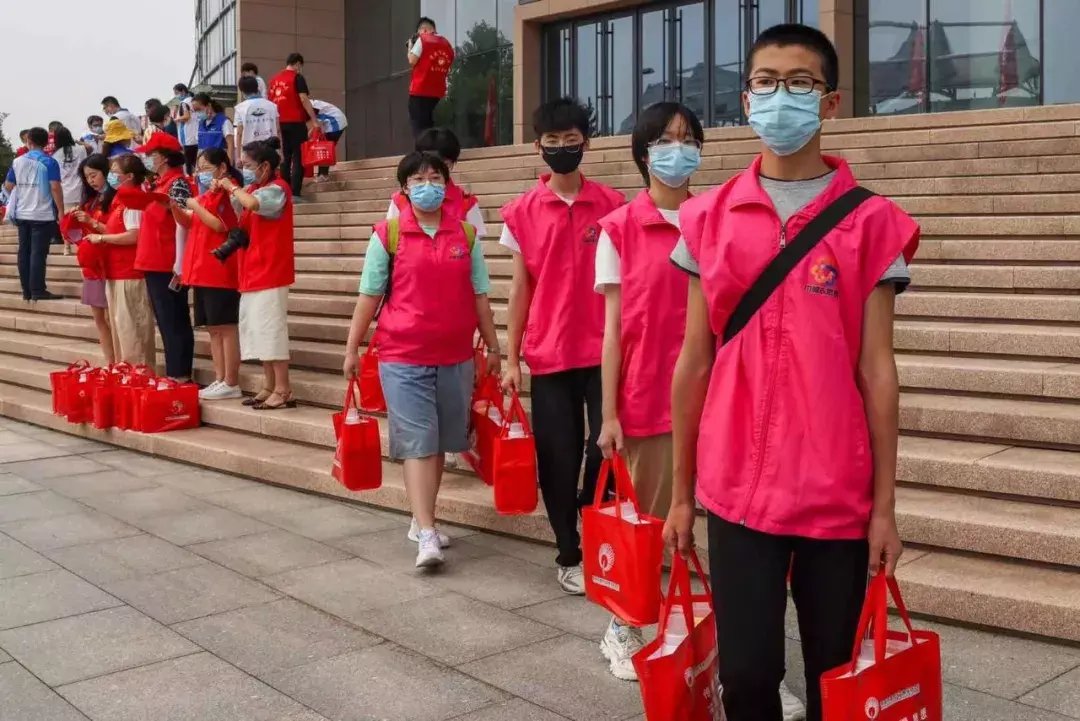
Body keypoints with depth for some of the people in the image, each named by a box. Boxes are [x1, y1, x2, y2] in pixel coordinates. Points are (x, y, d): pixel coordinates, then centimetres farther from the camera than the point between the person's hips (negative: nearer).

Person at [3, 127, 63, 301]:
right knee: (39, 253, -5)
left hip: (22, 214, 5)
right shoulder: (49, 162, -8)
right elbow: (55, 188, -15)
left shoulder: (17, 162, 7)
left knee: (24, 252, 9)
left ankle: (26, 291, 12)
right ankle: (38, 291, -6)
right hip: (43, 215, -5)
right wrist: (60, 211, -10)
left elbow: (8, 186, 14)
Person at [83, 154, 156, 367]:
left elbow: (134, 236, -23)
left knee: (130, 326, -5)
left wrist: (101, 238, -14)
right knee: (119, 325, 14)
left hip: (130, 274, -10)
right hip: (117, 272, 10)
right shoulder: (120, 199, 16)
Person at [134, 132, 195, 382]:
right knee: (166, 321, 12)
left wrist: (179, 265, -21)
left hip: (168, 266, -9)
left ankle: (180, 375, 0)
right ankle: (173, 373, 18)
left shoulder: (177, 183, -12)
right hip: (154, 264, 9)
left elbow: (181, 224, -18)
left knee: (174, 322, -4)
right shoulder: (158, 183, 16)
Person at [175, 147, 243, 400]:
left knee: (225, 327, -7)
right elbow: (188, 221, 24)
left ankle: (231, 384, -4)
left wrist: (195, 206, -13)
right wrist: (174, 206, 7)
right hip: (203, 271, 9)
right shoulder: (207, 194, 18)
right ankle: (220, 380, 14)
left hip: (220, 271, -9)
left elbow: (220, 225, -19)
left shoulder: (227, 192, -9)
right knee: (213, 328, 10)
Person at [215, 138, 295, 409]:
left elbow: (251, 203, -31)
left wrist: (232, 186, -14)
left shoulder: (277, 189, -12)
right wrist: (223, 190, 2)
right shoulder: (254, 189, 15)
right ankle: (269, 388, 17)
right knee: (259, 331, 10)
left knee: (270, 330, -9)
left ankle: (283, 391, -5)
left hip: (270, 272, -9)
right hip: (253, 272, 9)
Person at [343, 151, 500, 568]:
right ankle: (427, 535, -9)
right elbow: (369, 295, 1)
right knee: (418, 444, -8)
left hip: (455, 358, 4)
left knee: (440, 444, 12)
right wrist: (352, 348, 1)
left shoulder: (466, 235, 6)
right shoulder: (388, 234, -2)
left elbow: (479, 296, 10)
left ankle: (421, 520, 27)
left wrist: (493, 346, 12)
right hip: (403, 358, -3)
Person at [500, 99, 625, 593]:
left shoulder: (611, 205, 2)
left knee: (607, 448, -3)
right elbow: (520, 288, 7)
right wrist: (511, 359, 4)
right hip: (548, 355, 1)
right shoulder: (522, 212, 4)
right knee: (557, 460, 5)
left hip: (602, 352, -1)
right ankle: (570, 556, 21)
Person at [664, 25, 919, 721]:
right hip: (737, 488, 1)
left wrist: (884, 505, -2)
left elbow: (877, 369, -1)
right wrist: (681, 493, 8)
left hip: (837, 493, -1)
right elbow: (695, 361, 7)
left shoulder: (870, 222, -1)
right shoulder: (709, 218, 3)